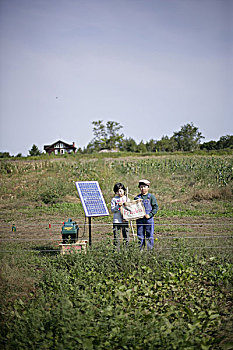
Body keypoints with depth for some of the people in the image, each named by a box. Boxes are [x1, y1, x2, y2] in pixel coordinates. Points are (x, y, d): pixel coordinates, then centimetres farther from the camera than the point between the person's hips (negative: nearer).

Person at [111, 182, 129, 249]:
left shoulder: (127, 199, 8)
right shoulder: (114, 199, 6)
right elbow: (112, 210, 0)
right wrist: (118, 206, -15)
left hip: (125, 221, 0)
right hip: (116, 221, 0)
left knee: (126, 236, 0)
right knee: (116, 237, 0)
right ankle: (117, 249, 5)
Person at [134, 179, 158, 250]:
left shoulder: (151, 197, 0)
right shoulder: (137, 198, 9)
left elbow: (155, 207, -3)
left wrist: (150, 215, -13)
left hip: (149, 219, -3)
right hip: (139, 219, 3)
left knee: (149, 235, 1)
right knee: (140, 235, 7)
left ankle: (150, 248, 8)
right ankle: (141, 249, 15)